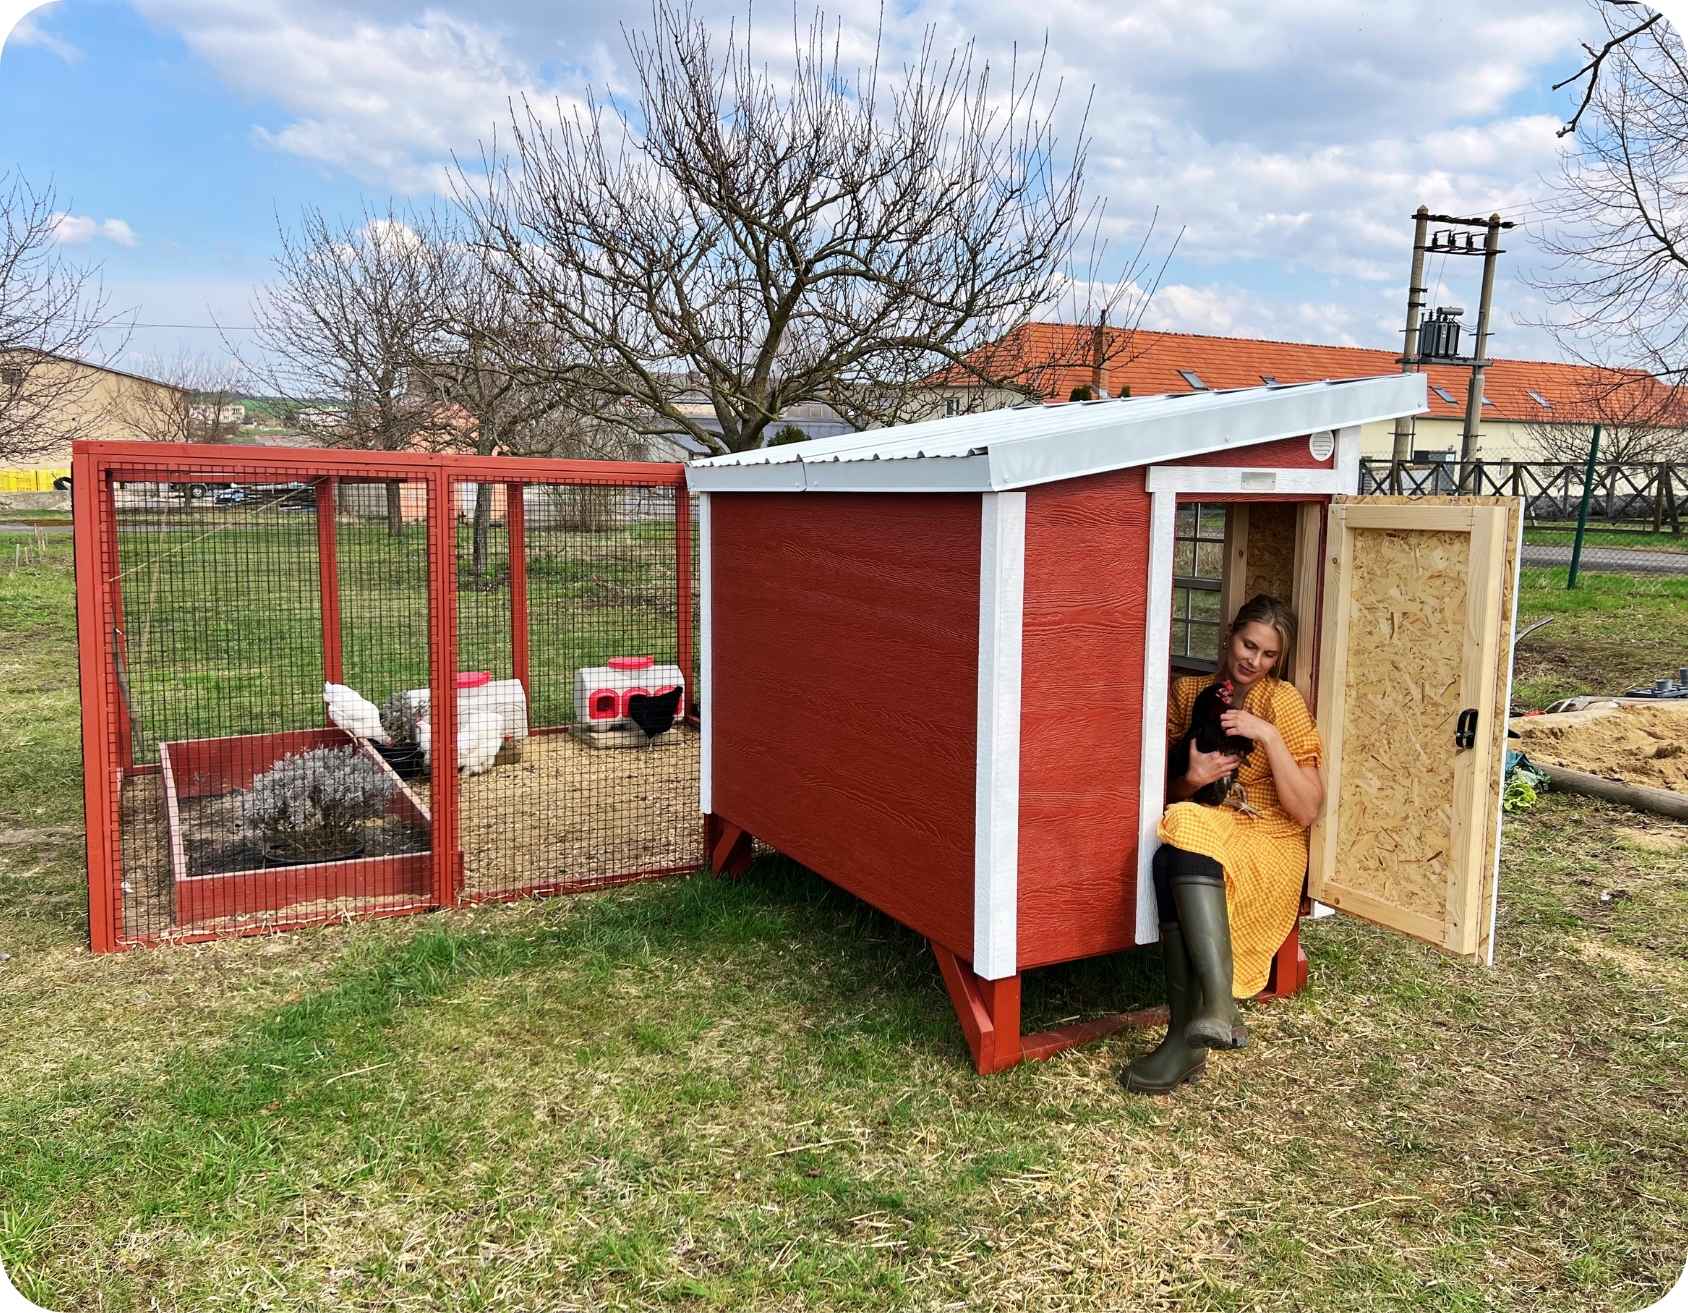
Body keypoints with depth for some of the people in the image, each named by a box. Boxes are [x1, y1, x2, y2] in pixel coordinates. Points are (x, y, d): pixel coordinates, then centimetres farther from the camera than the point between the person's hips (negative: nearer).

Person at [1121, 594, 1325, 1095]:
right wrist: (1191, 778, -10)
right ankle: (1215, 1015, -39)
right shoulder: (1188, 692, 10)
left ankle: (1194, 1031, -40)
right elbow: (1166, 792, 13)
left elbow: (1306, 811, -8)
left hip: (1268, 846, -3)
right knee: (1177, 847, -34)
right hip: (1204, 828, 3)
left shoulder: (1285, 701, -1)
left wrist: (1268, 736, -16)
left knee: (1180, 855, -35)